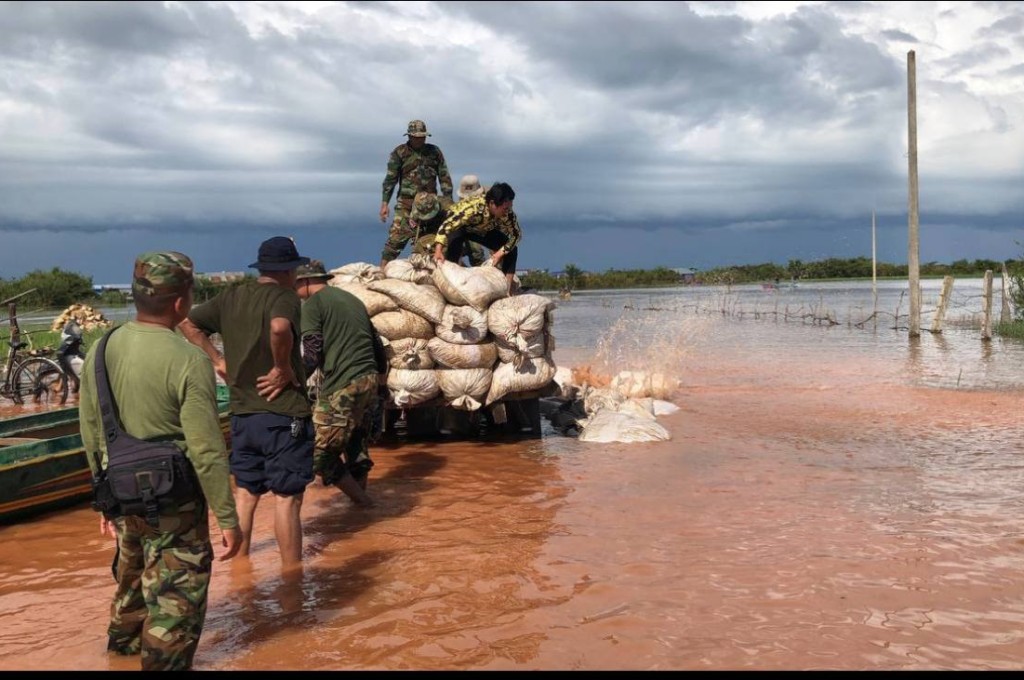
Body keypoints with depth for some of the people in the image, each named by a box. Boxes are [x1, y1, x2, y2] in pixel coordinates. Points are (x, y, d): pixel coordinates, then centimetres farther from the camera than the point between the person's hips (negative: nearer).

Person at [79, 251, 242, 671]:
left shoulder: (99, 351, -2)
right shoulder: (187, 361, -22)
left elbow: (91, 434, 7)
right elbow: (207, 451, -20)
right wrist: (227, 518, -11)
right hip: (172, 504, -7)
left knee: (132, 573, 30)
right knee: (176, 596, 8)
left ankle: (125, 640, 51)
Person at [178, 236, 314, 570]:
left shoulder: (229, 297, 8)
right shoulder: (284, 297, -13)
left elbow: (188, 324, 12)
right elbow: (279, 327, -35)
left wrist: (218, 359, 11)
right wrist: (283, 368, -21)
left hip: (242, 413, 7)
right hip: (284, 413, -7)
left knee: (245, 491, 20)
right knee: (286, 496, 1)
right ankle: (292, 573, 7)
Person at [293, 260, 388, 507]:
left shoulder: (312, 304, -3)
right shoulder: (351, 298, 19)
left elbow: (312, 354, -14)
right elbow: (376, 341, 26)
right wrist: (381, 371, 41)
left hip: (342, 387, -8)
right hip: (370, 381, 8)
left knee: (321, 453, 1)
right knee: (357, 444, 21)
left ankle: (361, 501, 4)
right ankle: (361, 496, 28)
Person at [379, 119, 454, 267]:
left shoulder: (434, 151, 10)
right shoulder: (399, 153, 1)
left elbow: (444, 177, 10)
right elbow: (390, 179, 0)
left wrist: (448, 201, 3)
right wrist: (384, 203, -6)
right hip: (407, 204, -3)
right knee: (396, 237, -11)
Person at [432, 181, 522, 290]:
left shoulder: (507, 212, -29)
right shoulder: (473, 208, -43)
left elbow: (516, 234, -17)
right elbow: (447, 225, -47)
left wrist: (501, 252, -29)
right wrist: (438, 251, -59)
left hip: (485, 231, 4)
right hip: (460, 227, -4)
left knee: (510, 249, -13)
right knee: (455, 240, -36)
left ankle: (507, 288, -7)